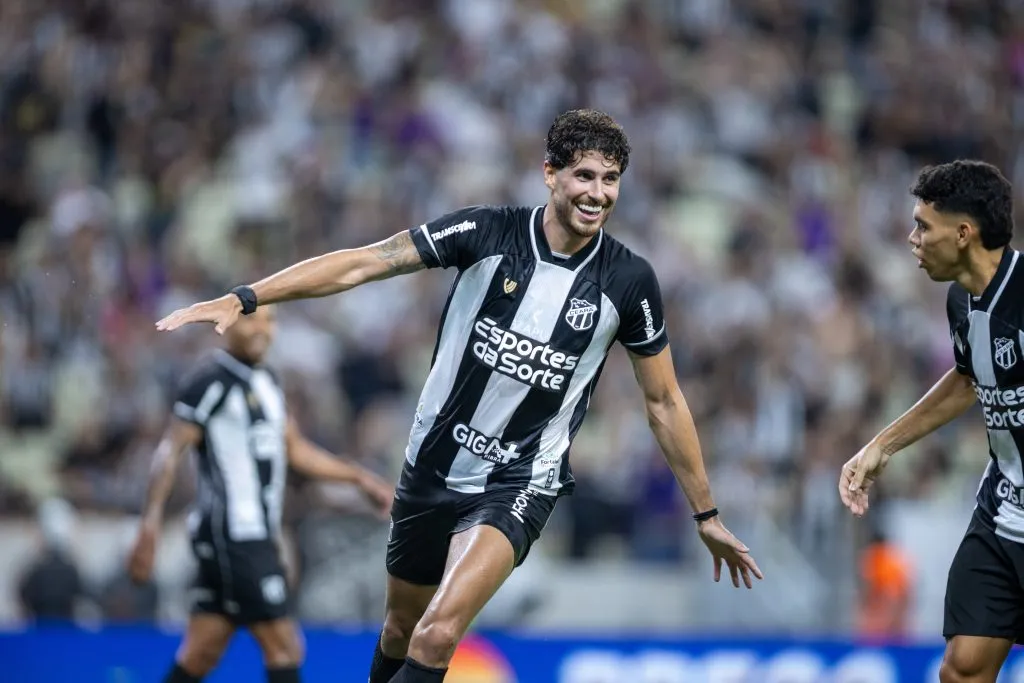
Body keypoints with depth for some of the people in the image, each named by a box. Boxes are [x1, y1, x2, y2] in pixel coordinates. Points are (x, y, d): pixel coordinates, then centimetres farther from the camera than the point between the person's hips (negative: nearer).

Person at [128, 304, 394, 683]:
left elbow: (295, 450, 26)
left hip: (258, 534, 9)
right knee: (283, 645, -9)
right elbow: (170, 451, -15)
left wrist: (360, 477, 23)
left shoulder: (266, 381, 17)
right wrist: (150, 524, -23)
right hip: (231, 534, -9)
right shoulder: (210, 380, -10)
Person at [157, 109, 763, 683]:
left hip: (521, 483, -2)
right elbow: (362, 263, -13)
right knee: (400, 629, 18)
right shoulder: (487, 232, -10)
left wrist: (707, 514, 7)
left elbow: (664, 401, 3)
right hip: (434, 463, 2)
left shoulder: (628, 280, -8)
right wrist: (243, 300, -21)